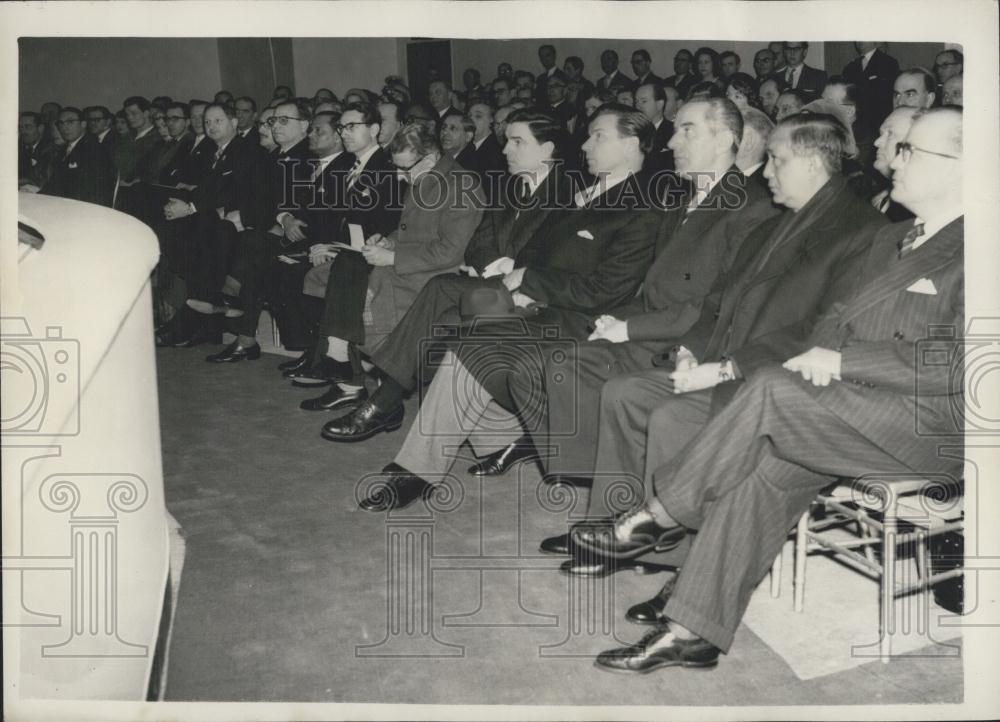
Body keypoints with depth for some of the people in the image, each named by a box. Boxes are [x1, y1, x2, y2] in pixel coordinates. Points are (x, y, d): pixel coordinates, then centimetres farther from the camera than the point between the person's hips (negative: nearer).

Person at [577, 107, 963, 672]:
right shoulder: (892, 240, 20)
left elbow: (960, 362, -20)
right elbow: (840, 319, 21)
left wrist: (842, 361, -18)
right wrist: (817, 357, -3)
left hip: (934, 422, -7)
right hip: (860, 405, 7)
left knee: (773, 390, -26)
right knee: (765, 467, -18)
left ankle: (661, 515, -9)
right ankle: (693, 631, -14)